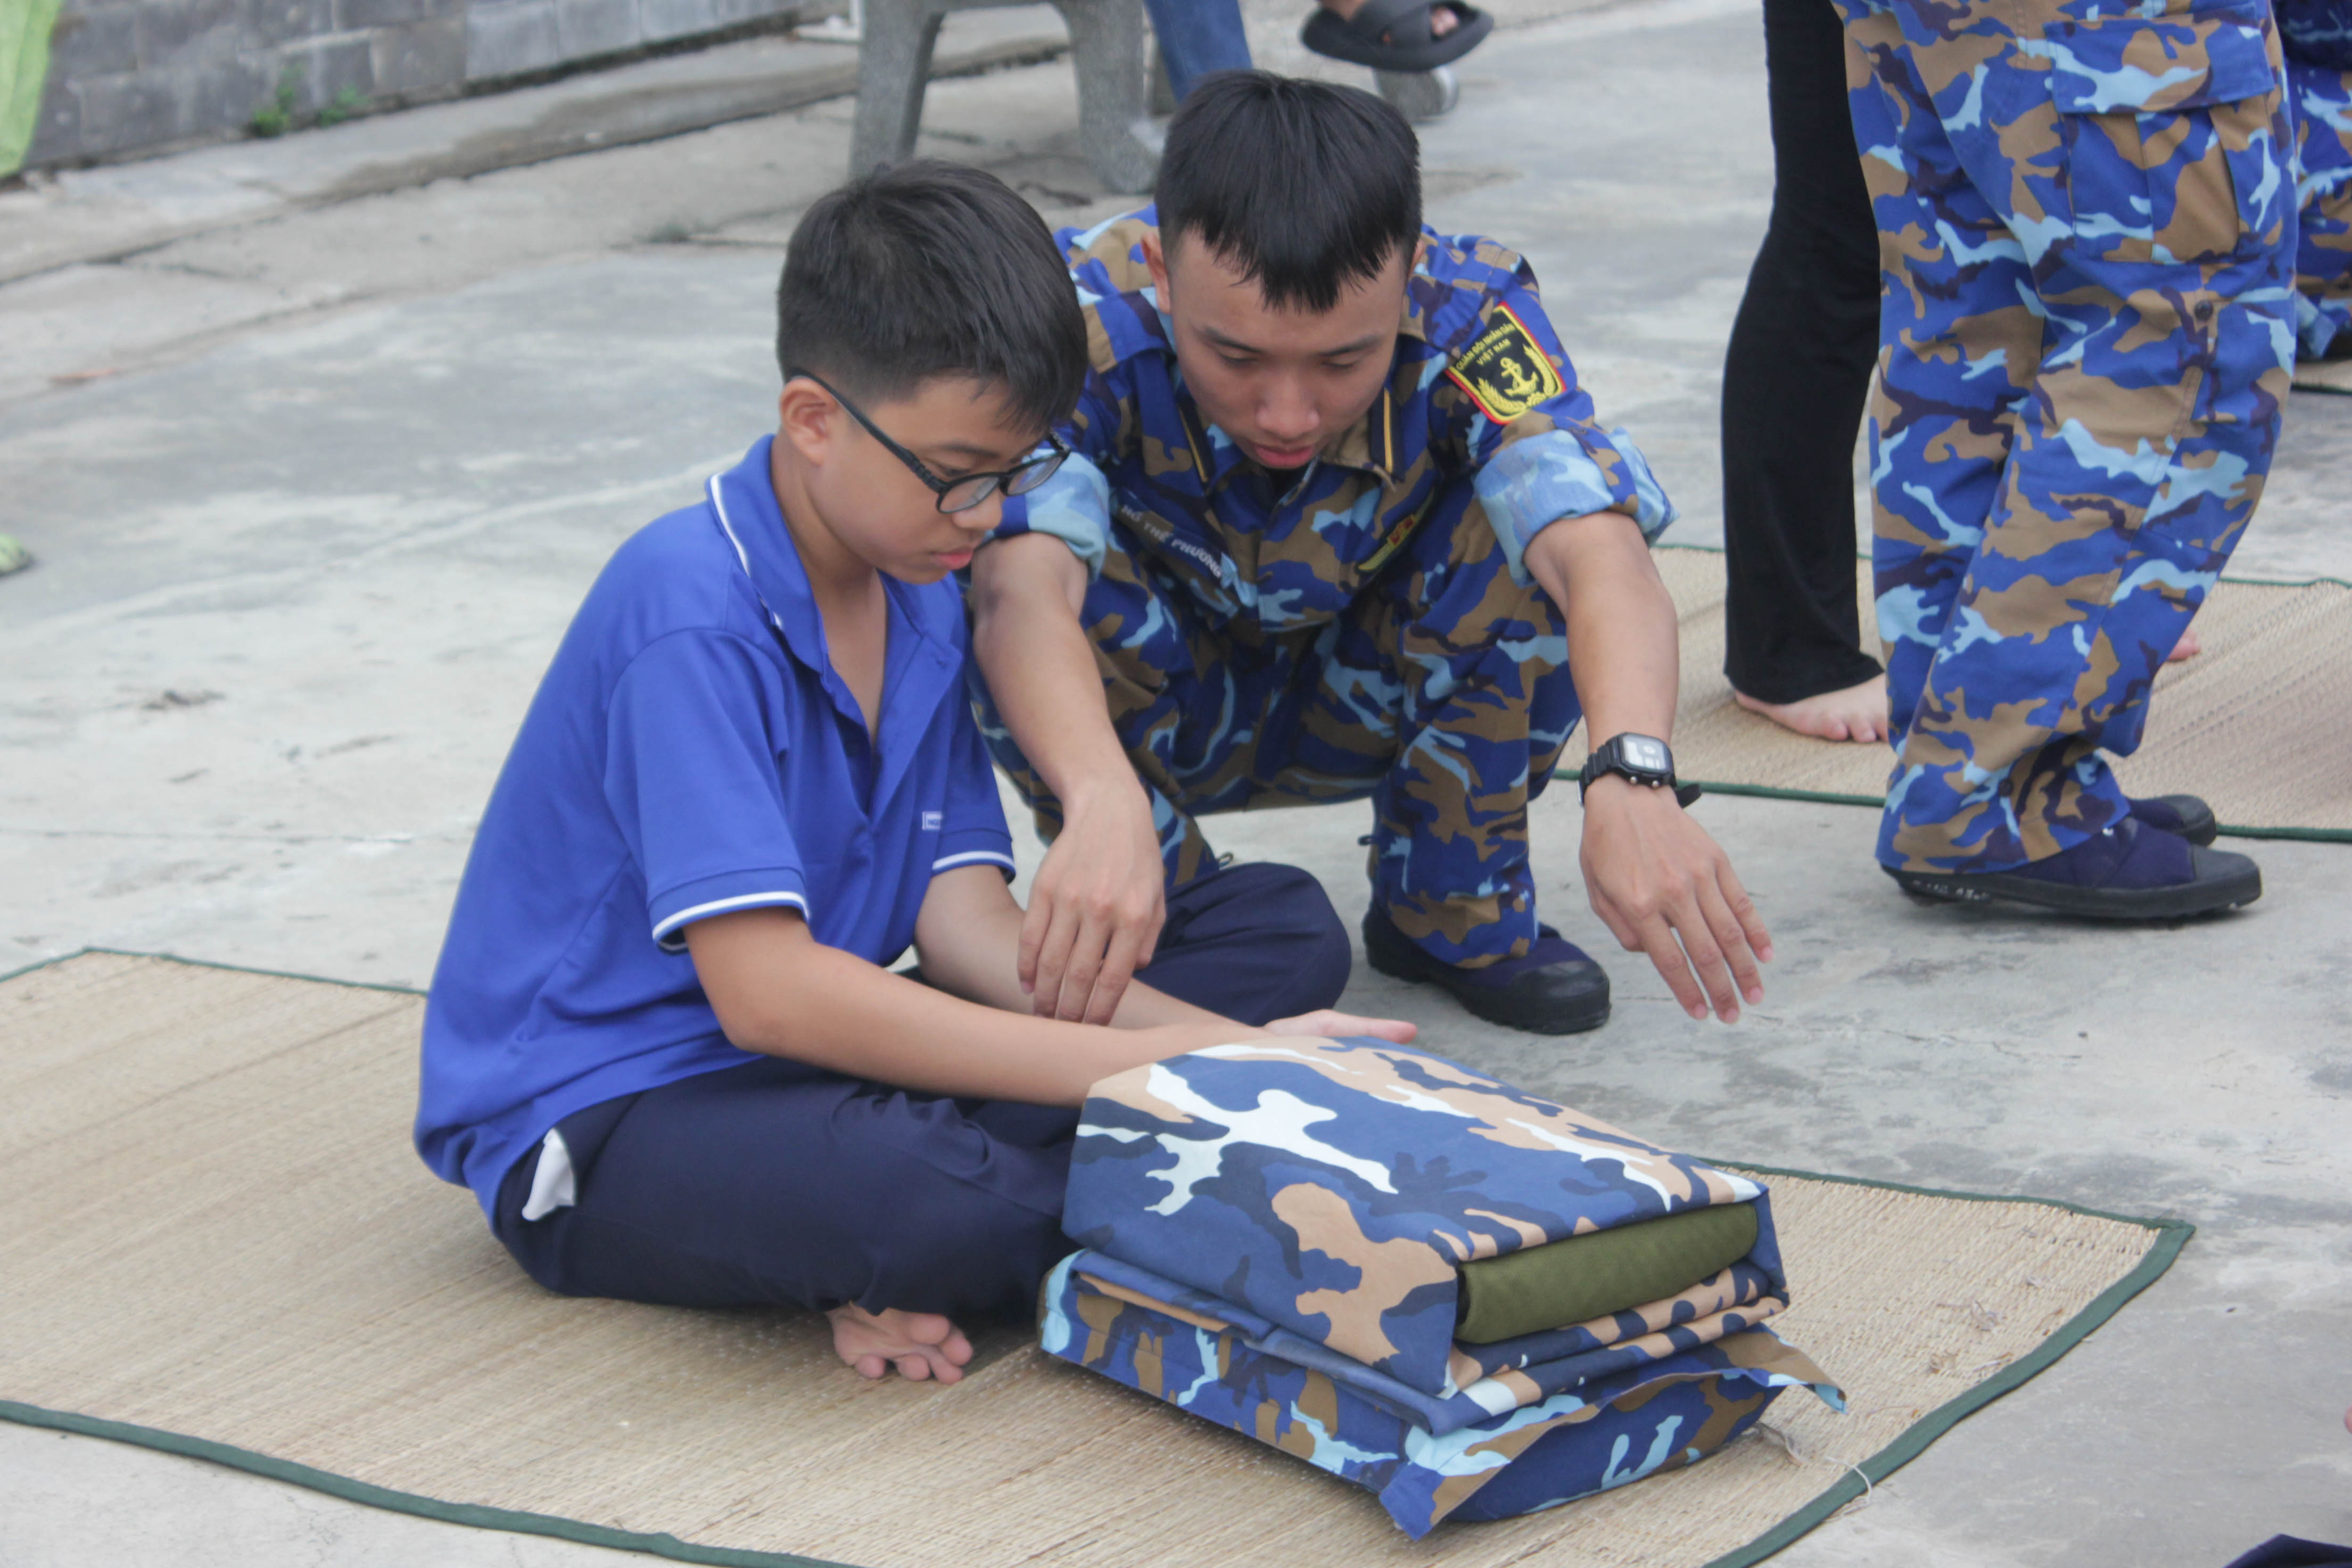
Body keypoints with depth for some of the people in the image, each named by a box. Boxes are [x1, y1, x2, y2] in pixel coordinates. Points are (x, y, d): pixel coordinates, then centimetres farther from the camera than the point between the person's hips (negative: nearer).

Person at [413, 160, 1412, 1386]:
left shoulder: (919, 595, 7)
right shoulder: (690, 616, -21)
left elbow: (964, 915, 0)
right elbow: (765, 988, -29)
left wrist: (1217, 1046, -17)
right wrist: (1133, 1071, -31)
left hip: (814, 1056, 10)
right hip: (598, 1122, -10)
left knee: (1284, 928, 3)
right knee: (937, 1206, -43)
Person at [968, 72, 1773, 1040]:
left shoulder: (1465, 313, -29)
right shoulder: (1083, 319, -33)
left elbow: (1602, 557, -43)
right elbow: (1020, 588, -49)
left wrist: (1630, 779, -63)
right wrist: (1104, 802, -69)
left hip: (1363, 701, 1)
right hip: (1153, 705, -1)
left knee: (1533, 522, -29)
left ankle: (1455, 907, -5)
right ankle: (1168, 921, -7)